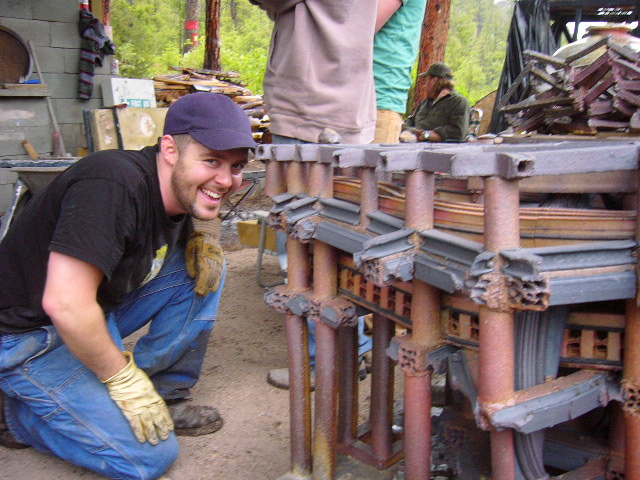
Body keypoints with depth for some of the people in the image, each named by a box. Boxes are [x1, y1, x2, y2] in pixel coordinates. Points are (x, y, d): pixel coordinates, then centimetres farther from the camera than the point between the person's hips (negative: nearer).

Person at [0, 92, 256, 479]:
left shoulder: (182, 189, -5)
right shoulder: (112, 186, -31)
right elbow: (65, 304, -35)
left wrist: (204, 234, -7)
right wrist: (124, 378, -21)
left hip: (97, 312, 8)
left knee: (206, 268, -3)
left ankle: (165, 397, 4)